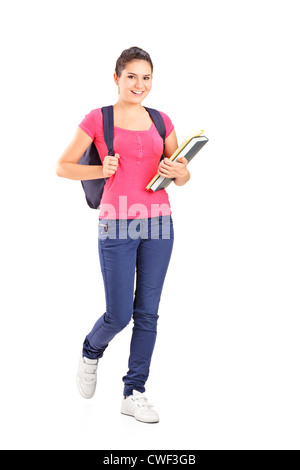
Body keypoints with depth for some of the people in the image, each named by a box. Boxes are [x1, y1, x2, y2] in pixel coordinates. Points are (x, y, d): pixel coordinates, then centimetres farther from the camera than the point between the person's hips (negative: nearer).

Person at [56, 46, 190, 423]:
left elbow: (183, 176, 13)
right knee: (119, 314, -1)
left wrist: (178, 172, -10)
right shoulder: (98, 119, 0)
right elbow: (62, 167, 1)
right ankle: (91, 352, 33)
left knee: (147, 313, 5)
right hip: (117, 226, -3)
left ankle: (134, 393, 16)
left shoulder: (161, 121, 10)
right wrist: (101, 170, -14)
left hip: (158, 222, 4)